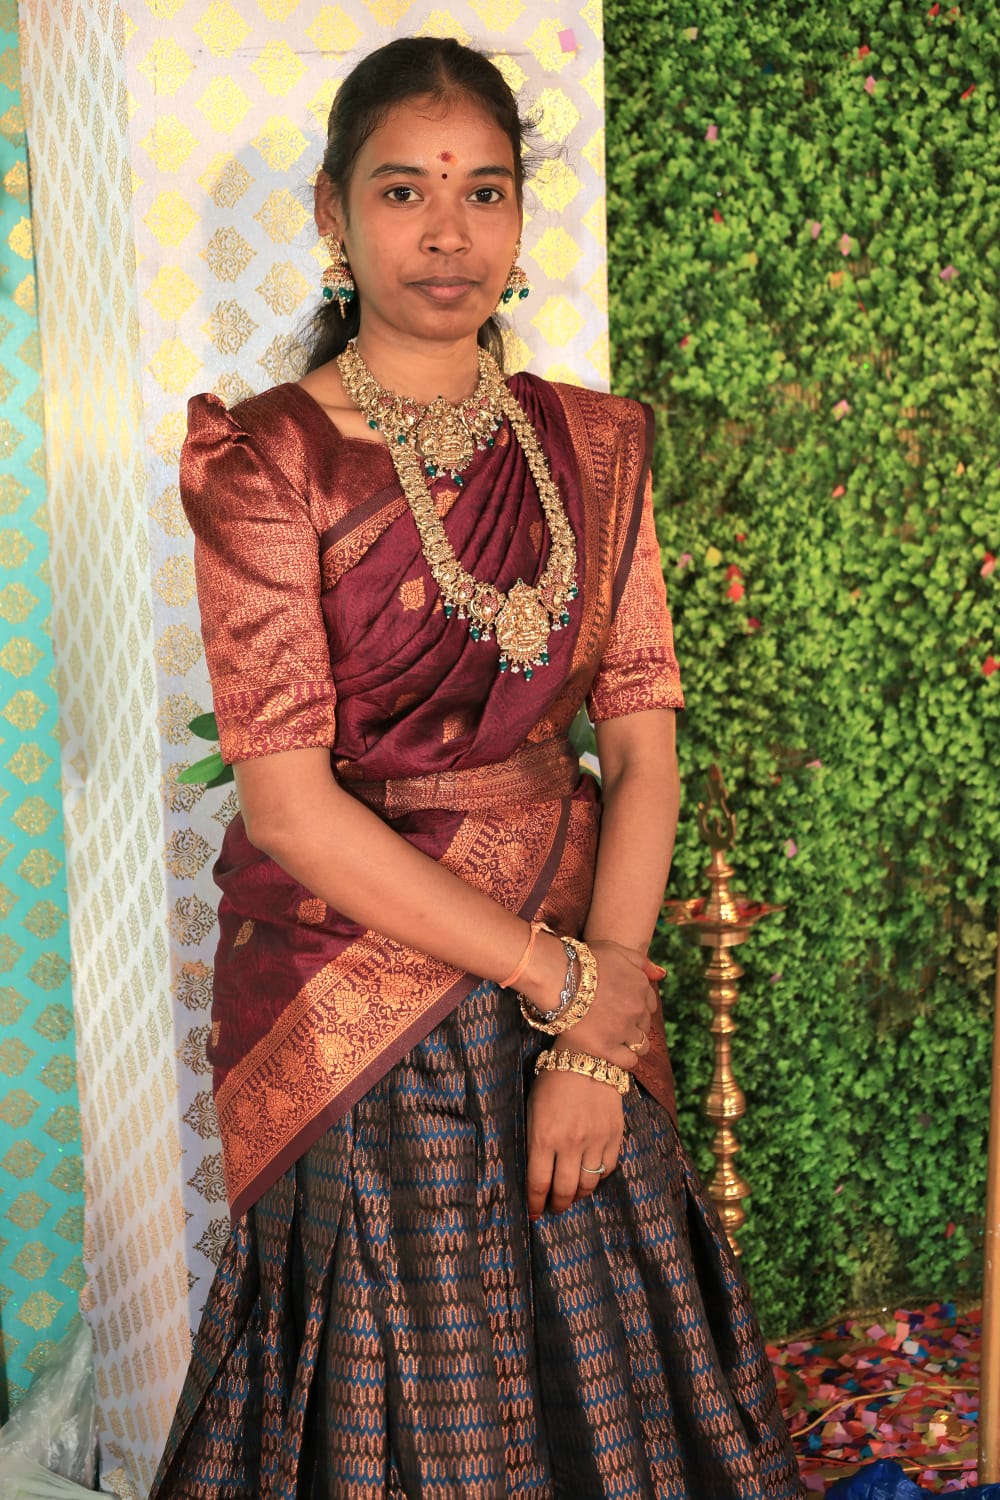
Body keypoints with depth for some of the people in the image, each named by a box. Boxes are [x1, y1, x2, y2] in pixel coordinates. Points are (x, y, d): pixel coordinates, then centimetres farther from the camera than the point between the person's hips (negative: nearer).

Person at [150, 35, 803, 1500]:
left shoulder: (594, 445, 4)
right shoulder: (266, 459, -10)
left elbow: (643, 742, -1)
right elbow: (290, 802, -15)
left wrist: (594, 1038, -10)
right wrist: (559, 980, -15)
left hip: (575, 963, 4)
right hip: (354, 979, -4)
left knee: (610, 1378, 15)